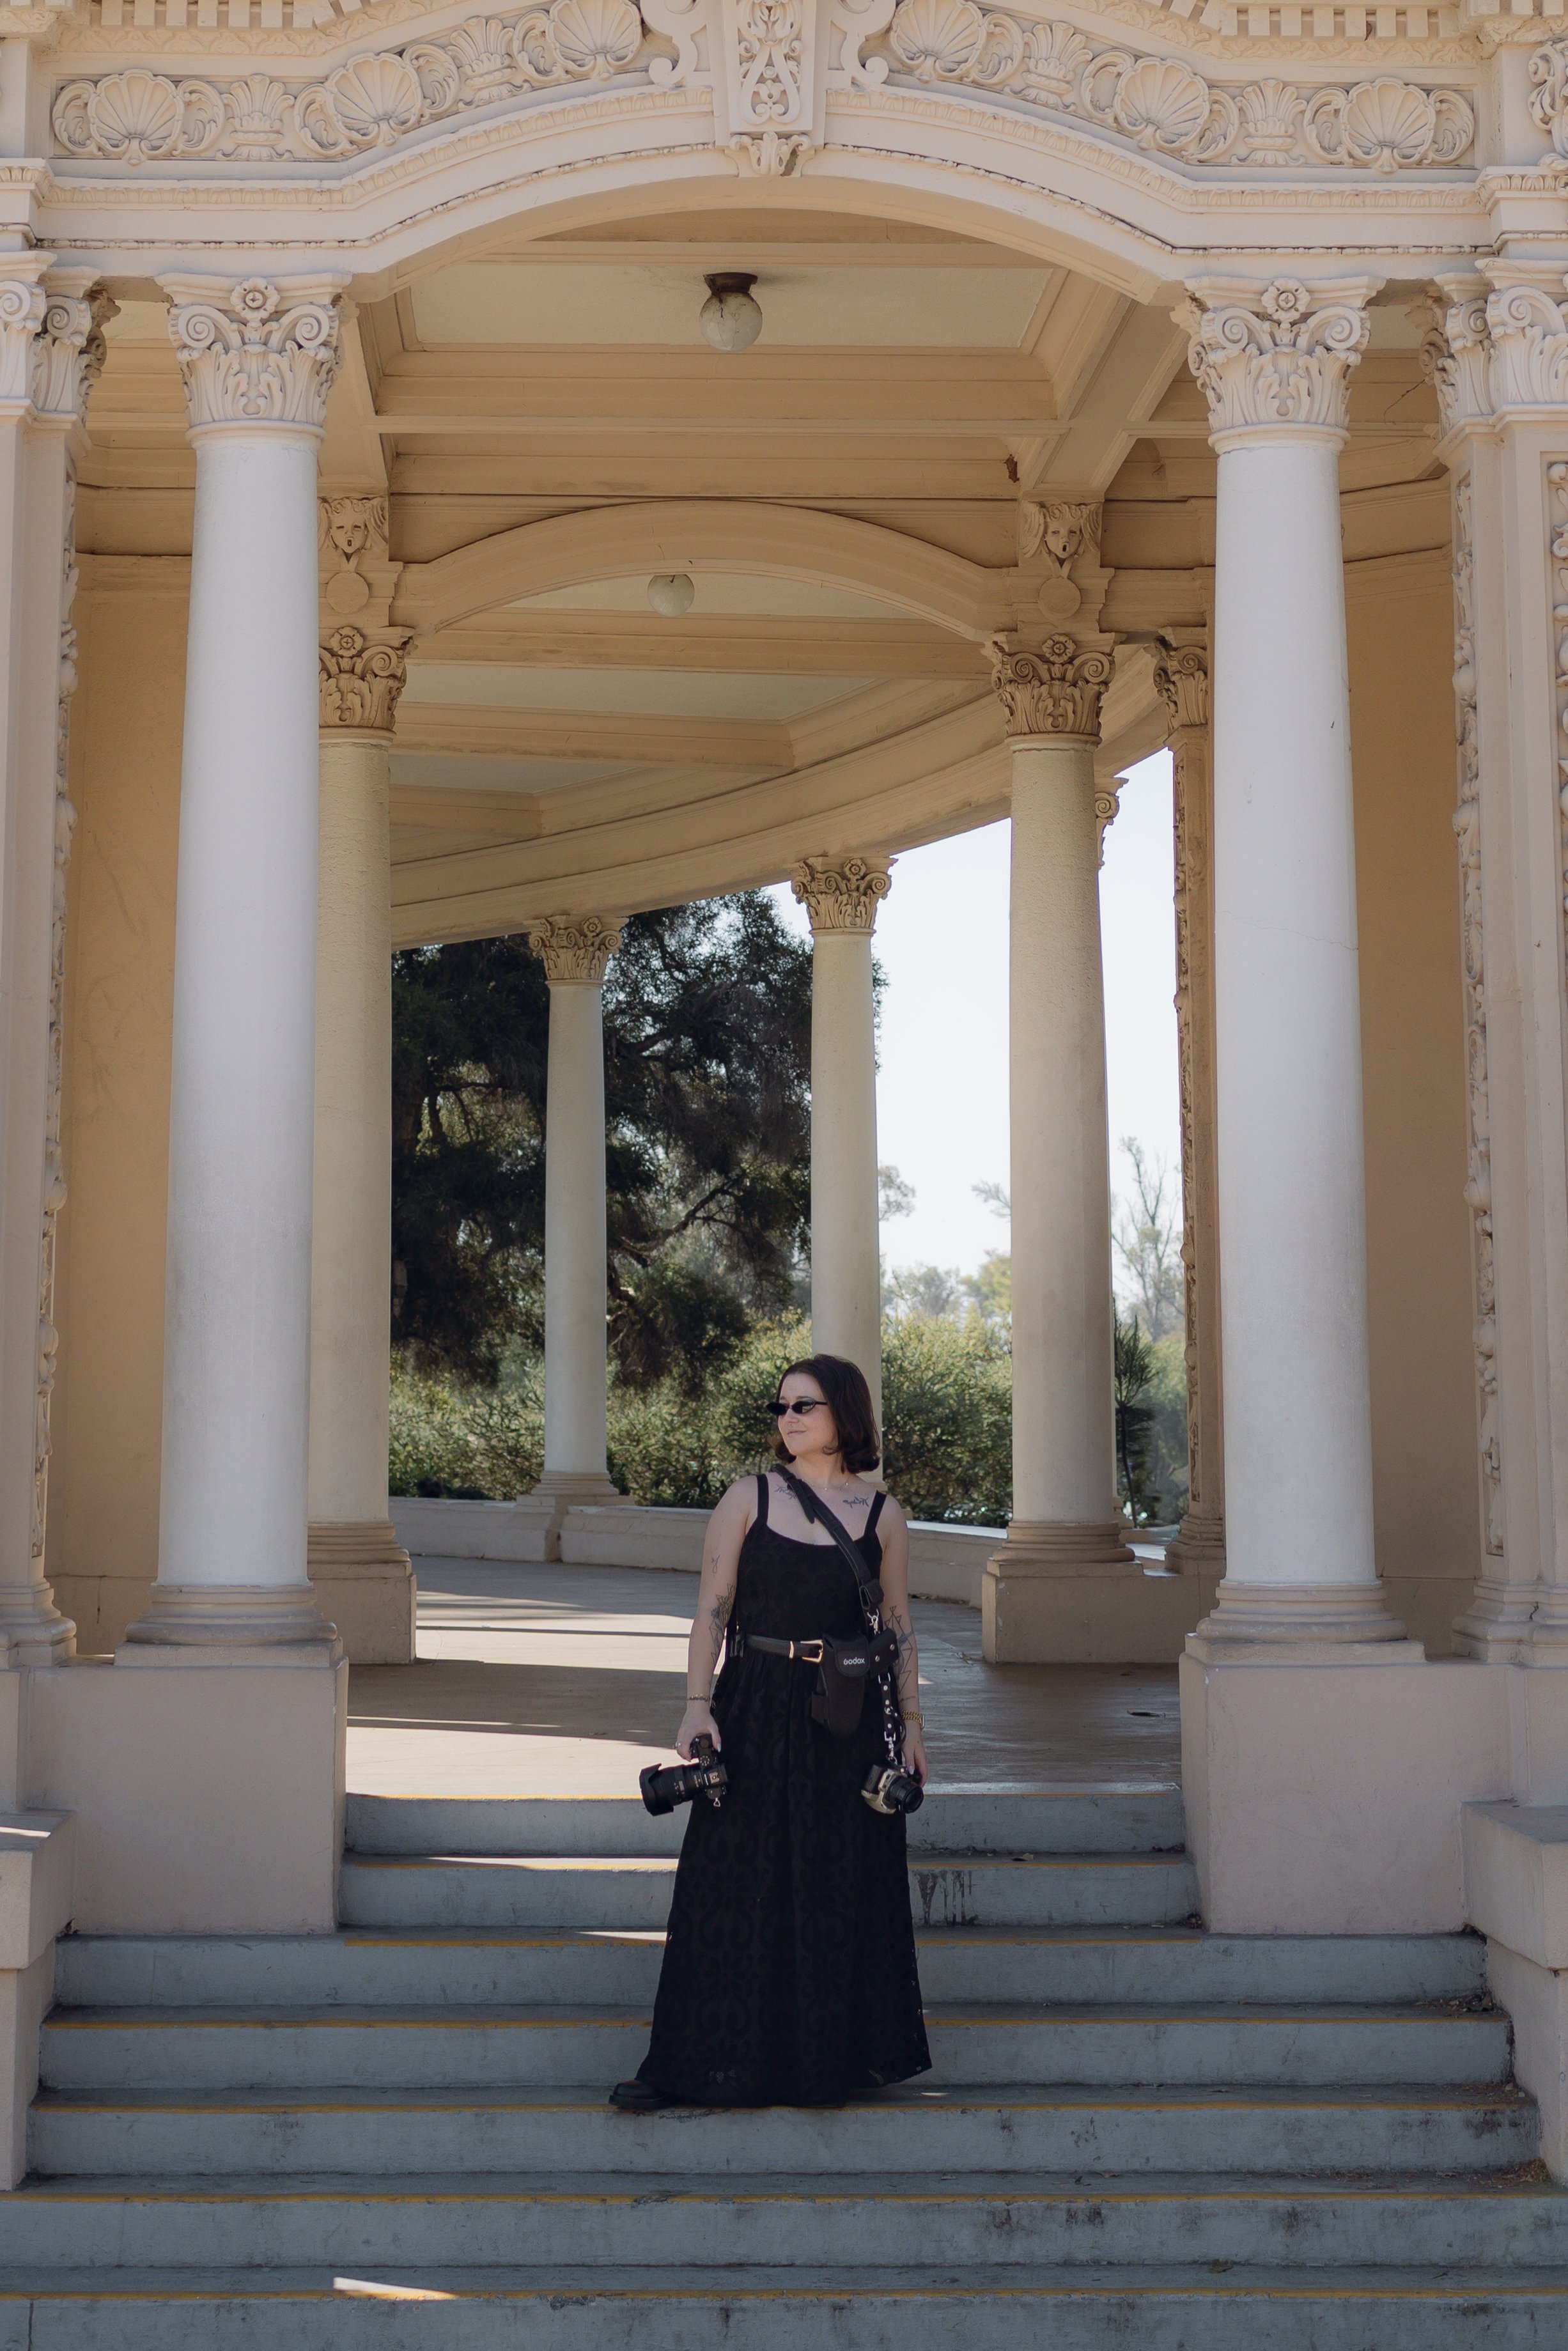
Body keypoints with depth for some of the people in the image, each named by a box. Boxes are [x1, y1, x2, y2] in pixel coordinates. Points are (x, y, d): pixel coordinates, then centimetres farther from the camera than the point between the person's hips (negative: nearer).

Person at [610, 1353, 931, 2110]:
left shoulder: (882, 1515, 4)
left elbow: (899, 1628, 9)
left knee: (841, 1891, 6)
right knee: (733, 1887, 2)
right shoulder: (749, 1498, 1)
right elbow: (712, 1608, -1)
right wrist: (697, 1706, -10)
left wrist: (911, 1720, 5)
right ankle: (691, 2063, 9)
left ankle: (836, 2057, 19)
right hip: (754, 1712, -1)